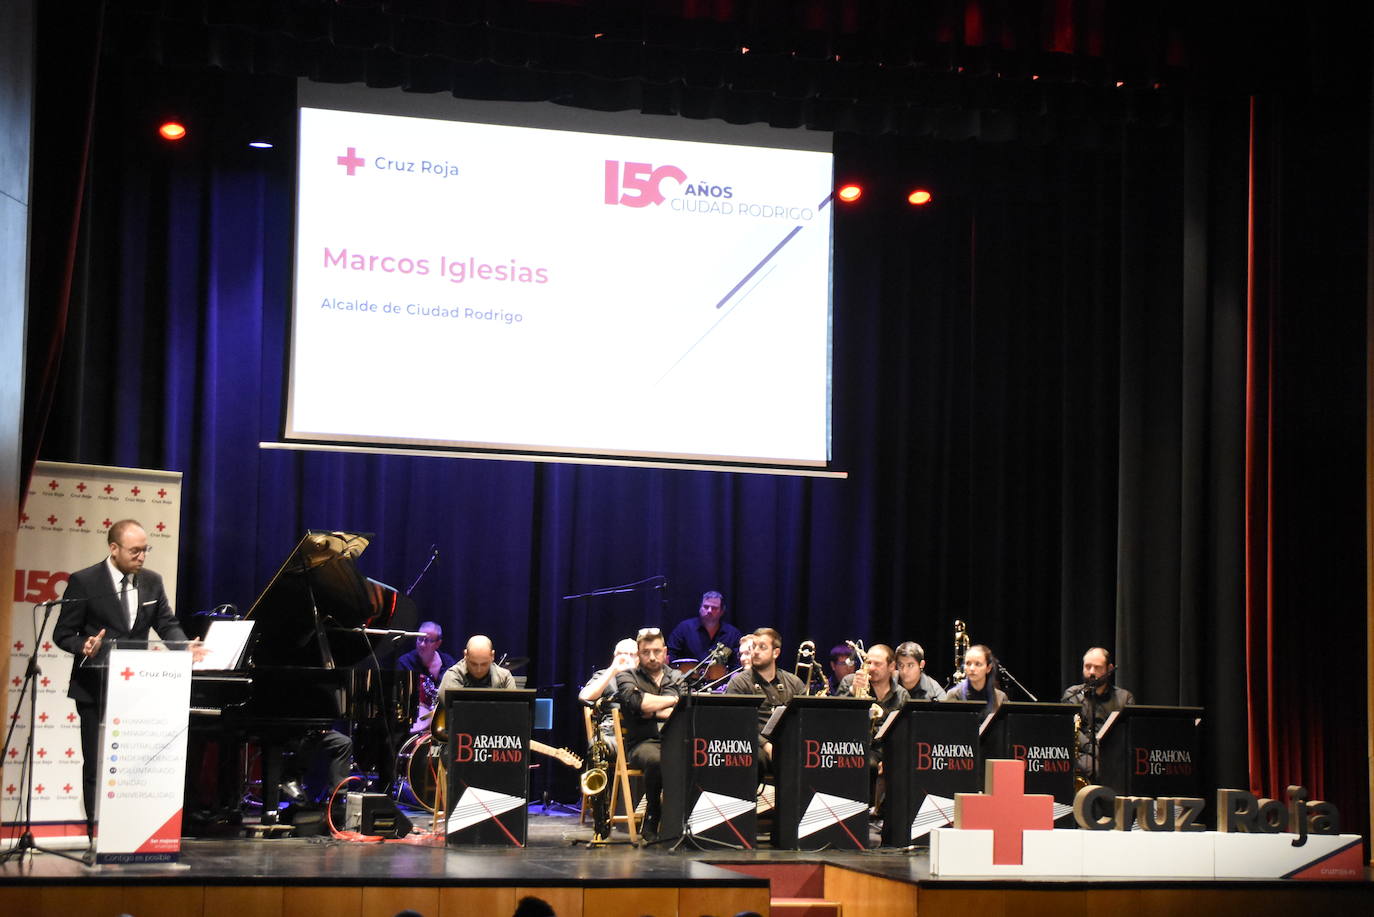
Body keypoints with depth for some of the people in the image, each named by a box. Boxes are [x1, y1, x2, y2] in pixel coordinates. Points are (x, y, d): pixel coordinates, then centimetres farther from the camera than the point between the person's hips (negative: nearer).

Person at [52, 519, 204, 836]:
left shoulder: (152, 582, 7)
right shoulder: (84, 582, -7)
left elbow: (167, 625, 5)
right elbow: (63, 634, -5)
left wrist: (186, 647, -17)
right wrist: (84, 646, -27)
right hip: (96, 688, -4)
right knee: (97, 764, 2)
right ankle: (97, 833, 10)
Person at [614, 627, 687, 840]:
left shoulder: (677, 678, 22)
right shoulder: (627, 677, 12)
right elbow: (638, 702, -11)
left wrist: (653, 710, -6)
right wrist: (674, 700, -4)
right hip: (643, 742, -2)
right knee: (656, 759, -39)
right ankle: (651, 820, -18)